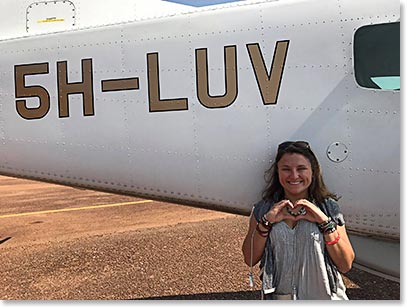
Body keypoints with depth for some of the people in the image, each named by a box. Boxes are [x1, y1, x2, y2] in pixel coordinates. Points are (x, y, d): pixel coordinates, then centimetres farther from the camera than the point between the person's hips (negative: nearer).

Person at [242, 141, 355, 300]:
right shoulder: (263, 209, -4)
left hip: (324, 297, 0)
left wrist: (326, 222, -19)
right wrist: (266, 222, -18)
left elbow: (345, 266, -8)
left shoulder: (328, 207, -6)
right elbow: (250, 260, -7)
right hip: (278, 296, 1)